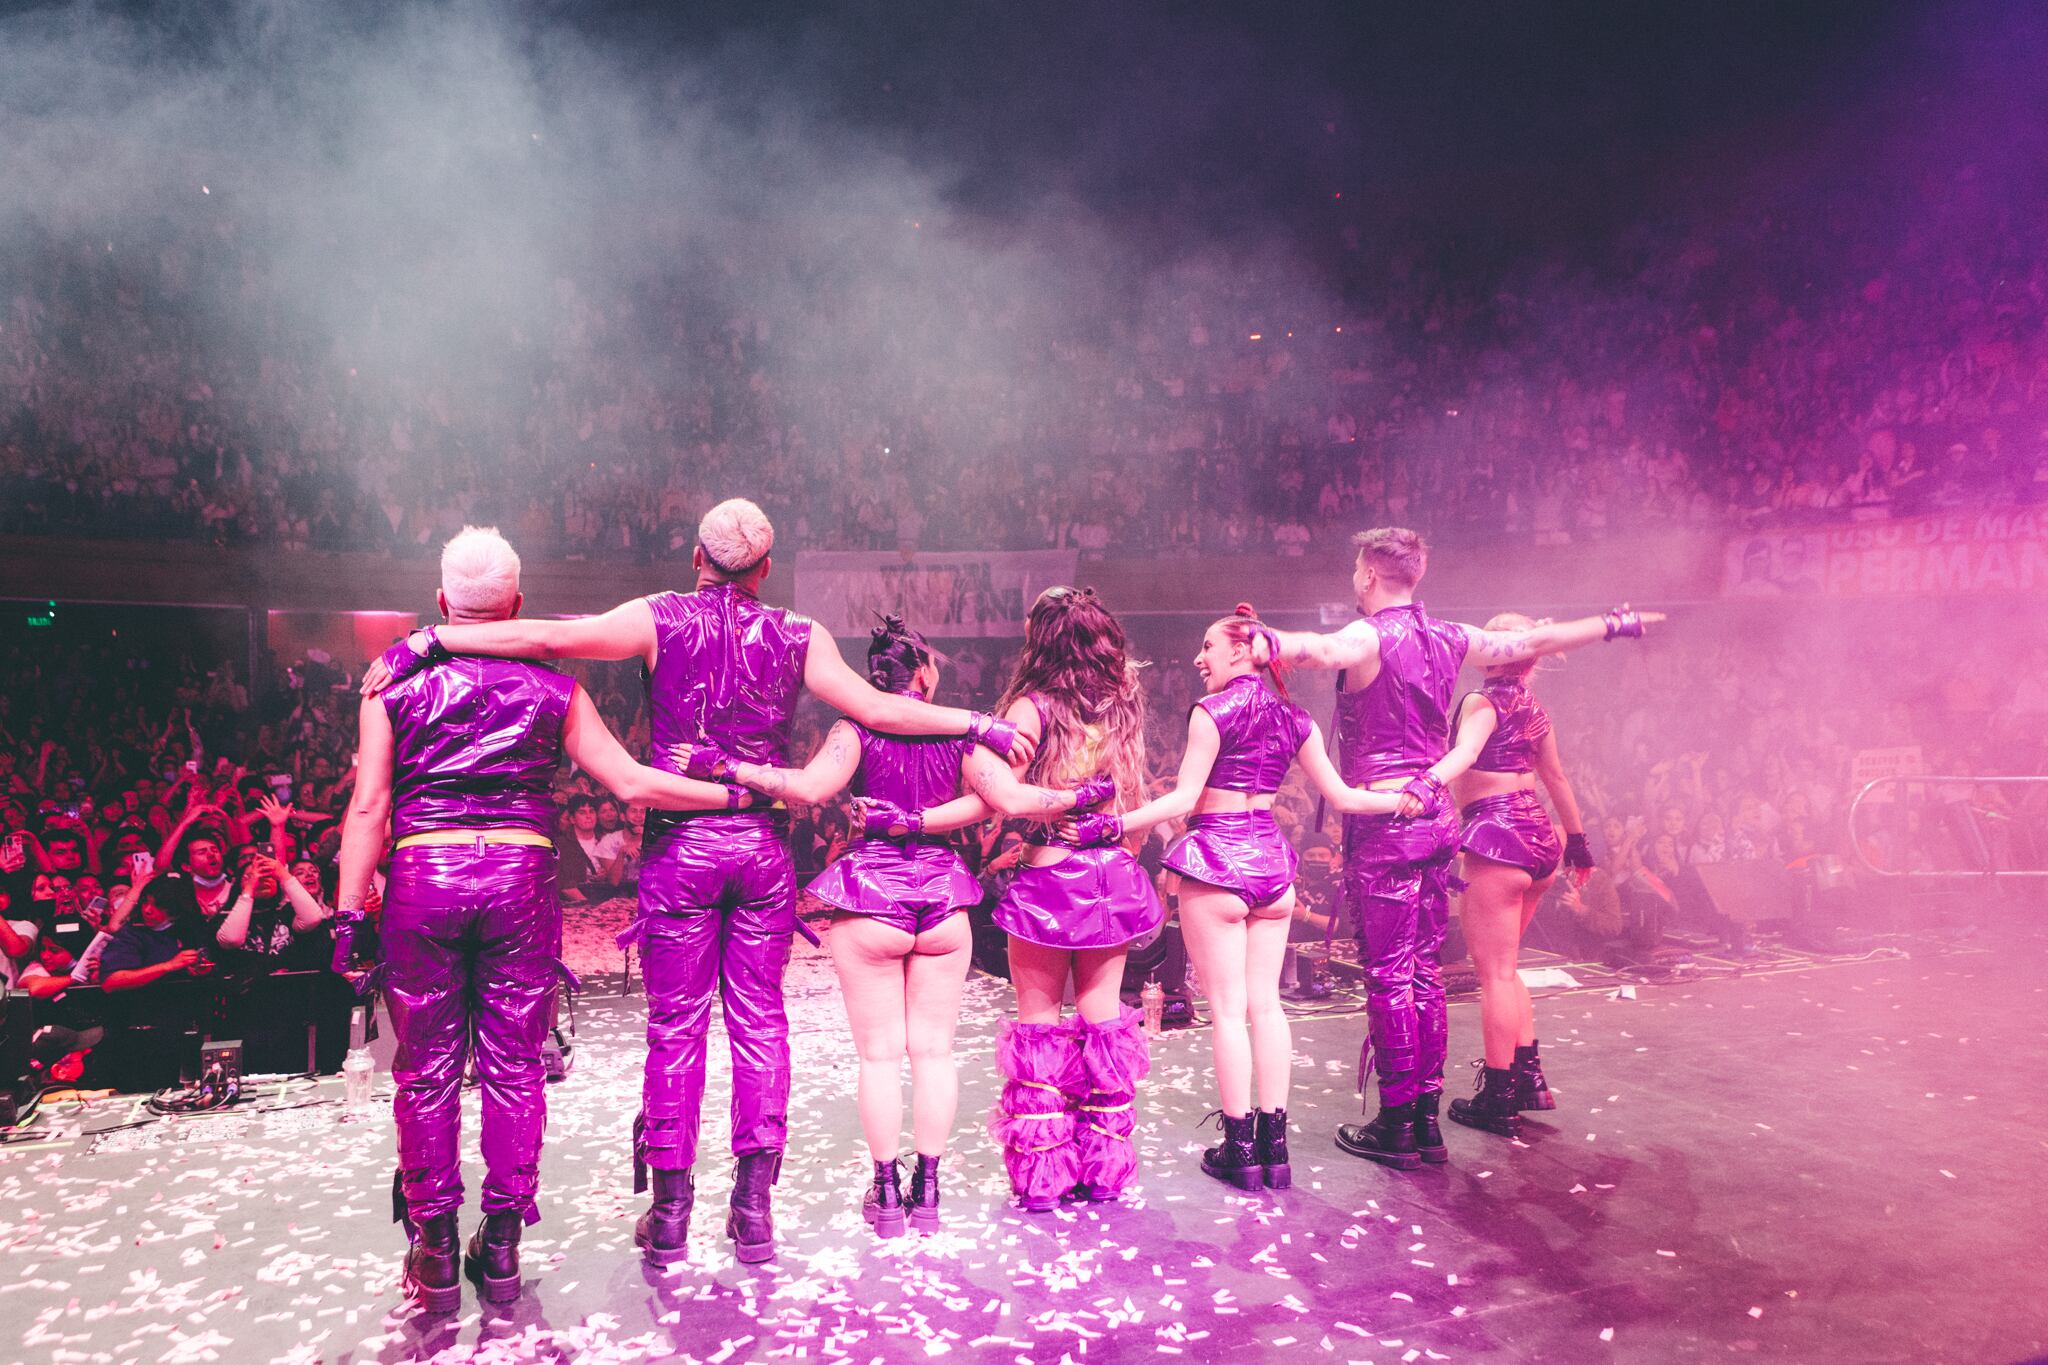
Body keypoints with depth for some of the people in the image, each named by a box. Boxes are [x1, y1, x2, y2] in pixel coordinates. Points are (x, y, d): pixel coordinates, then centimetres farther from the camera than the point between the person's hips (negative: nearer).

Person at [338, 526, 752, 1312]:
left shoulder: (396, 684, 6)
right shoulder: (553, 689, 6)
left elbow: (369, 809, 0)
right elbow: (630, 783, -1)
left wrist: (349, 914, 2)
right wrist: (743, 791, 5)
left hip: (423, 877, 0)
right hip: (521, 877, 0)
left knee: (426, 1070, 9)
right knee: (513, 1066, 9)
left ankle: (434, 1250, 16)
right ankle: (502, 1245, 17)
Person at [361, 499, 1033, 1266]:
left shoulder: (661, 620, -3)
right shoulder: (798, 636, 2)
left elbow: (547, 638, -14)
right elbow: (877, 710, -4)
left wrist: (427, 641, -10)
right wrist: (981, 725, 5)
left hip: (680, 844, -1)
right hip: (763, 844, 1)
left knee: (676, 1024, 6)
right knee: (759, 1018, 9)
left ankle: (669, 1213, 13)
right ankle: (754, 1204, 11)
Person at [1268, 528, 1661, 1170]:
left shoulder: (1371, 635, -11)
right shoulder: (1446, 637, 11)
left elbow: (1325, 650, -36)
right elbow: (1533, 641, 22)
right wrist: (1614, 624, 37)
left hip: (1383, 822, -7)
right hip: (1437, 816, 8)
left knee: (1388, 974, -2)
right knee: (1424, 970, 13)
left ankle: (1396, 1125, 4)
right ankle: (1427, 1118, 20)